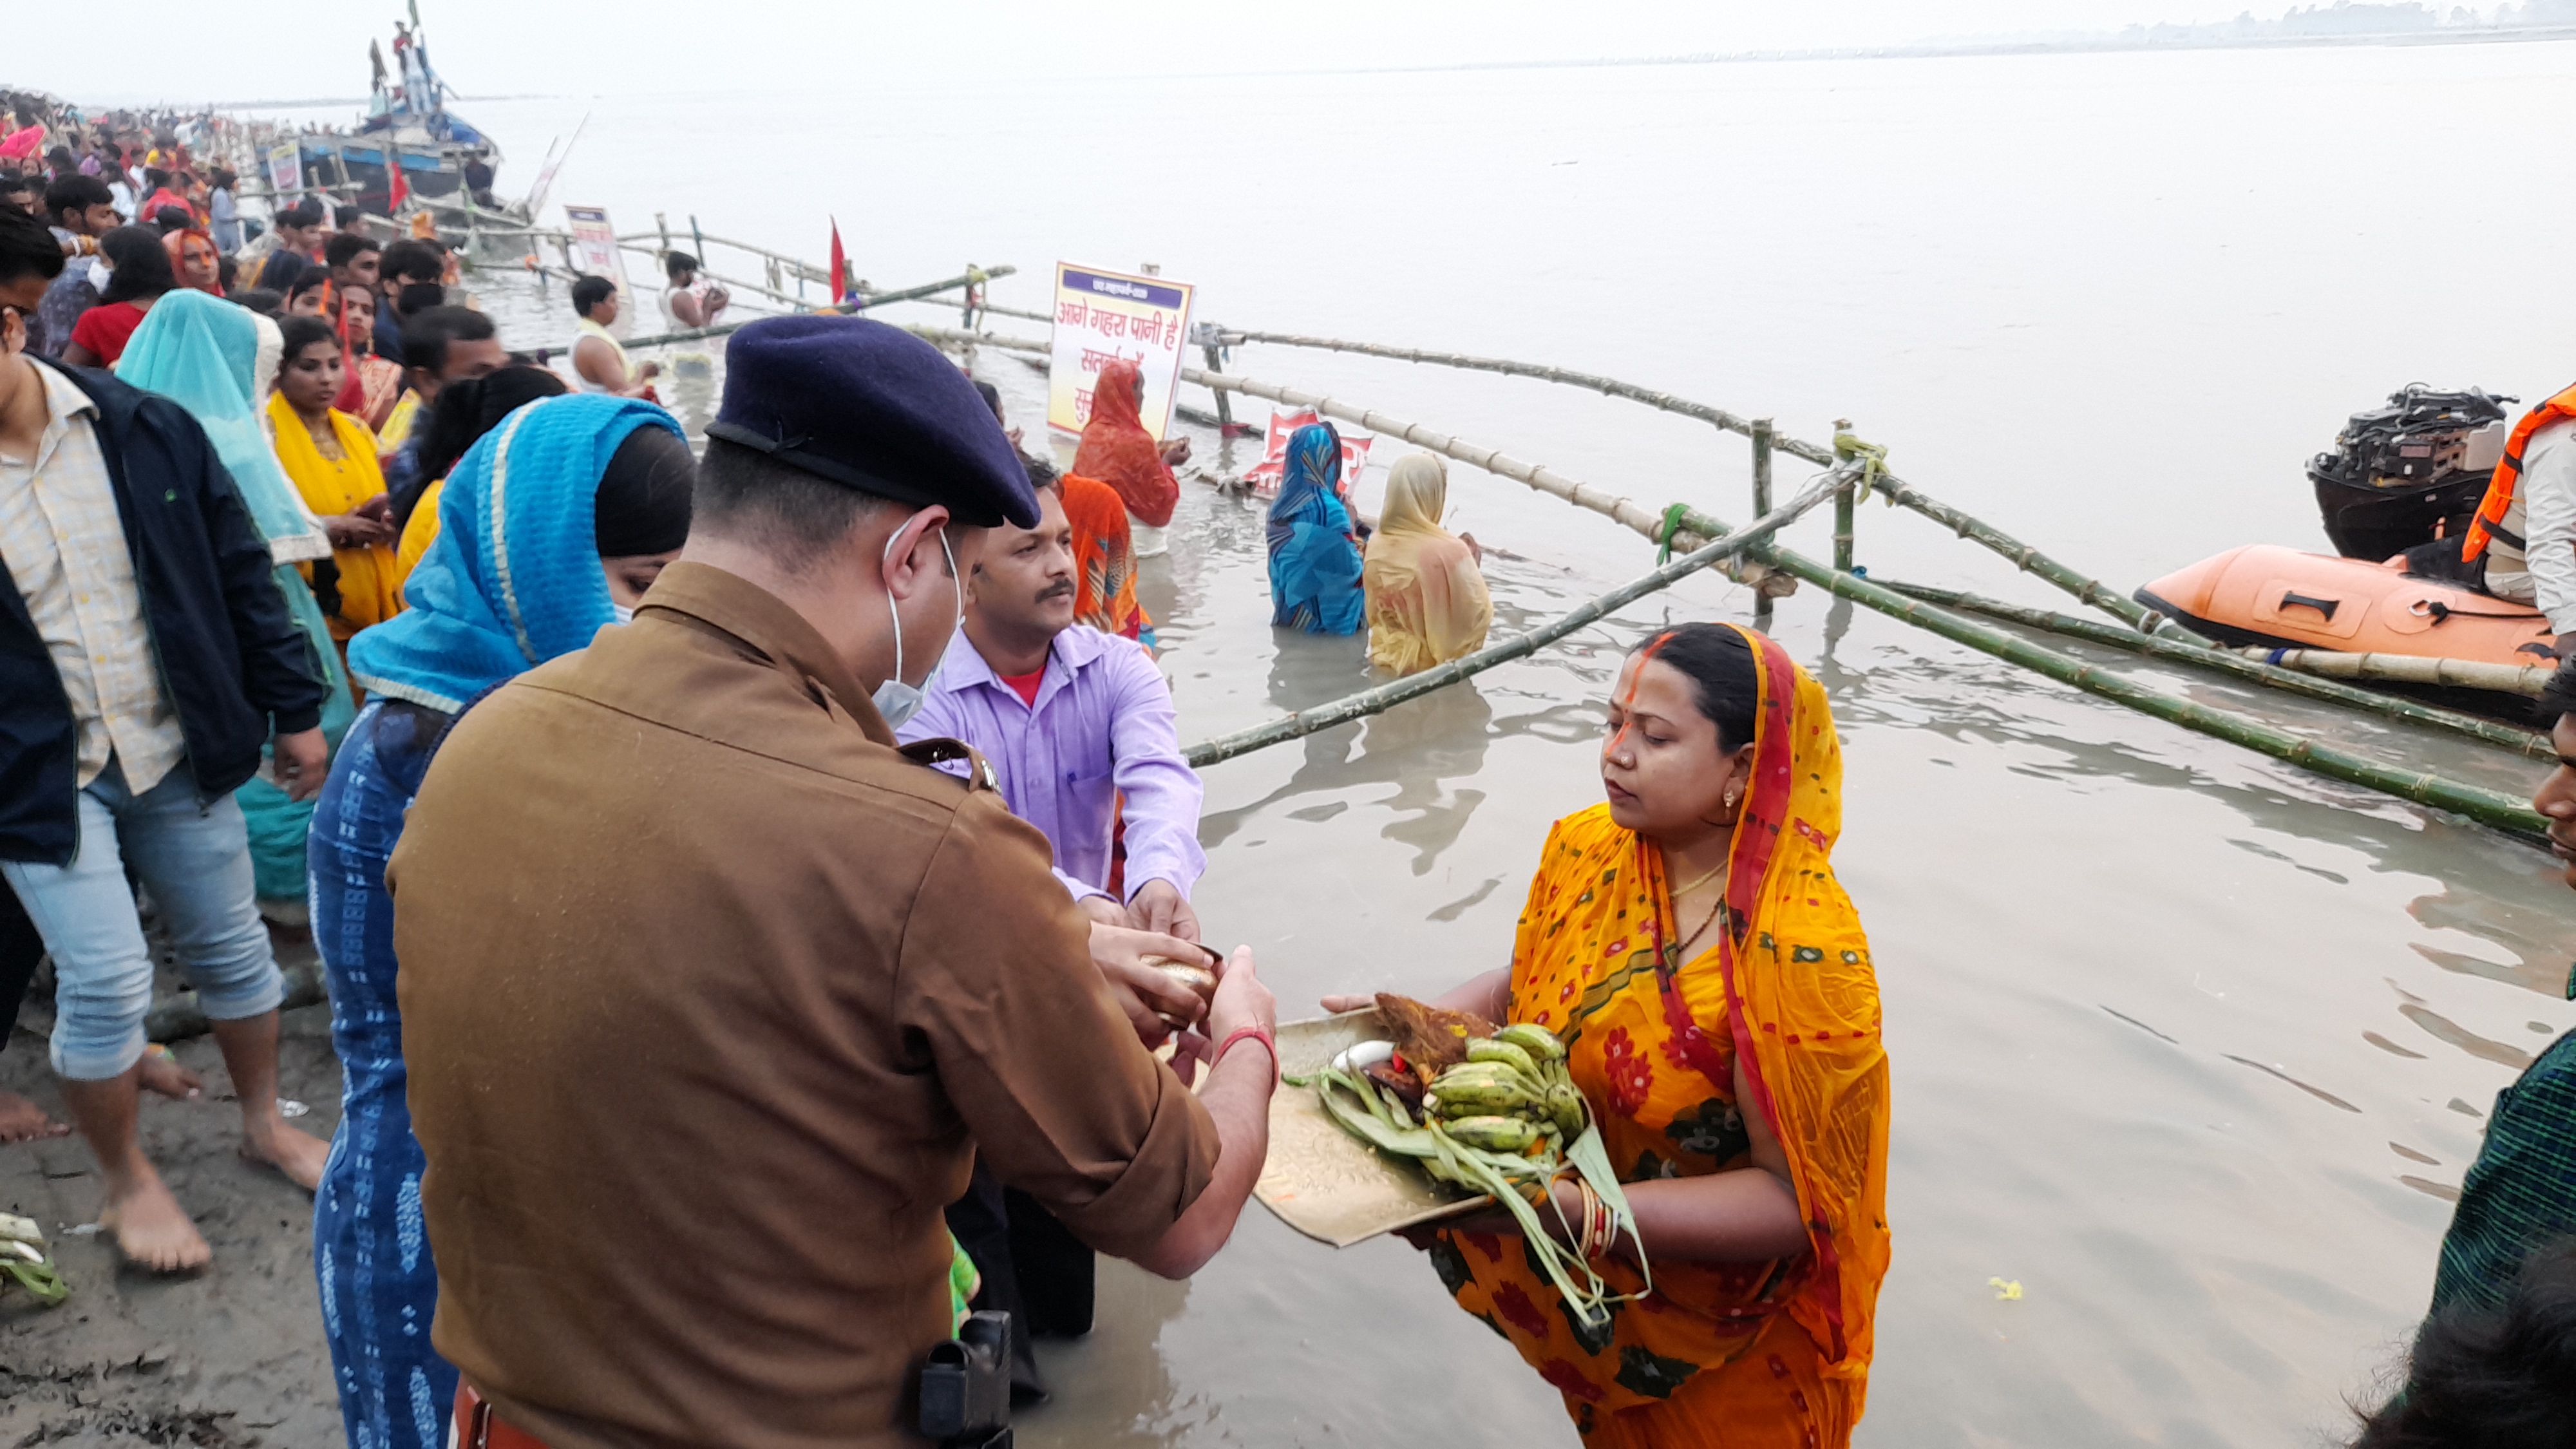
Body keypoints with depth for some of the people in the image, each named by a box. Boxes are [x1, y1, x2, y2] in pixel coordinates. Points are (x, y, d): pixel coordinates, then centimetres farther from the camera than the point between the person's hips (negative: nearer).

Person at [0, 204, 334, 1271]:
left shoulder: (146, 432, -5)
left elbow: (241, 573, 2)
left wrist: (294, 707, 4)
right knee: (104, 982, -4)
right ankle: (125, 1183, 20)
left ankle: (265, 1121, 36)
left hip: (179, 744, 3)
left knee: (231, 948, 14)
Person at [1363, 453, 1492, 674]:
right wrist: (1471, 565, -5)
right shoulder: (1449, 550, -26)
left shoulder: (1376, 545, -7)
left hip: (1386, 657, 6)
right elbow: (1479, 615, -17)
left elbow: (1375, 610, 6)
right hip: (1435, 665, -6)